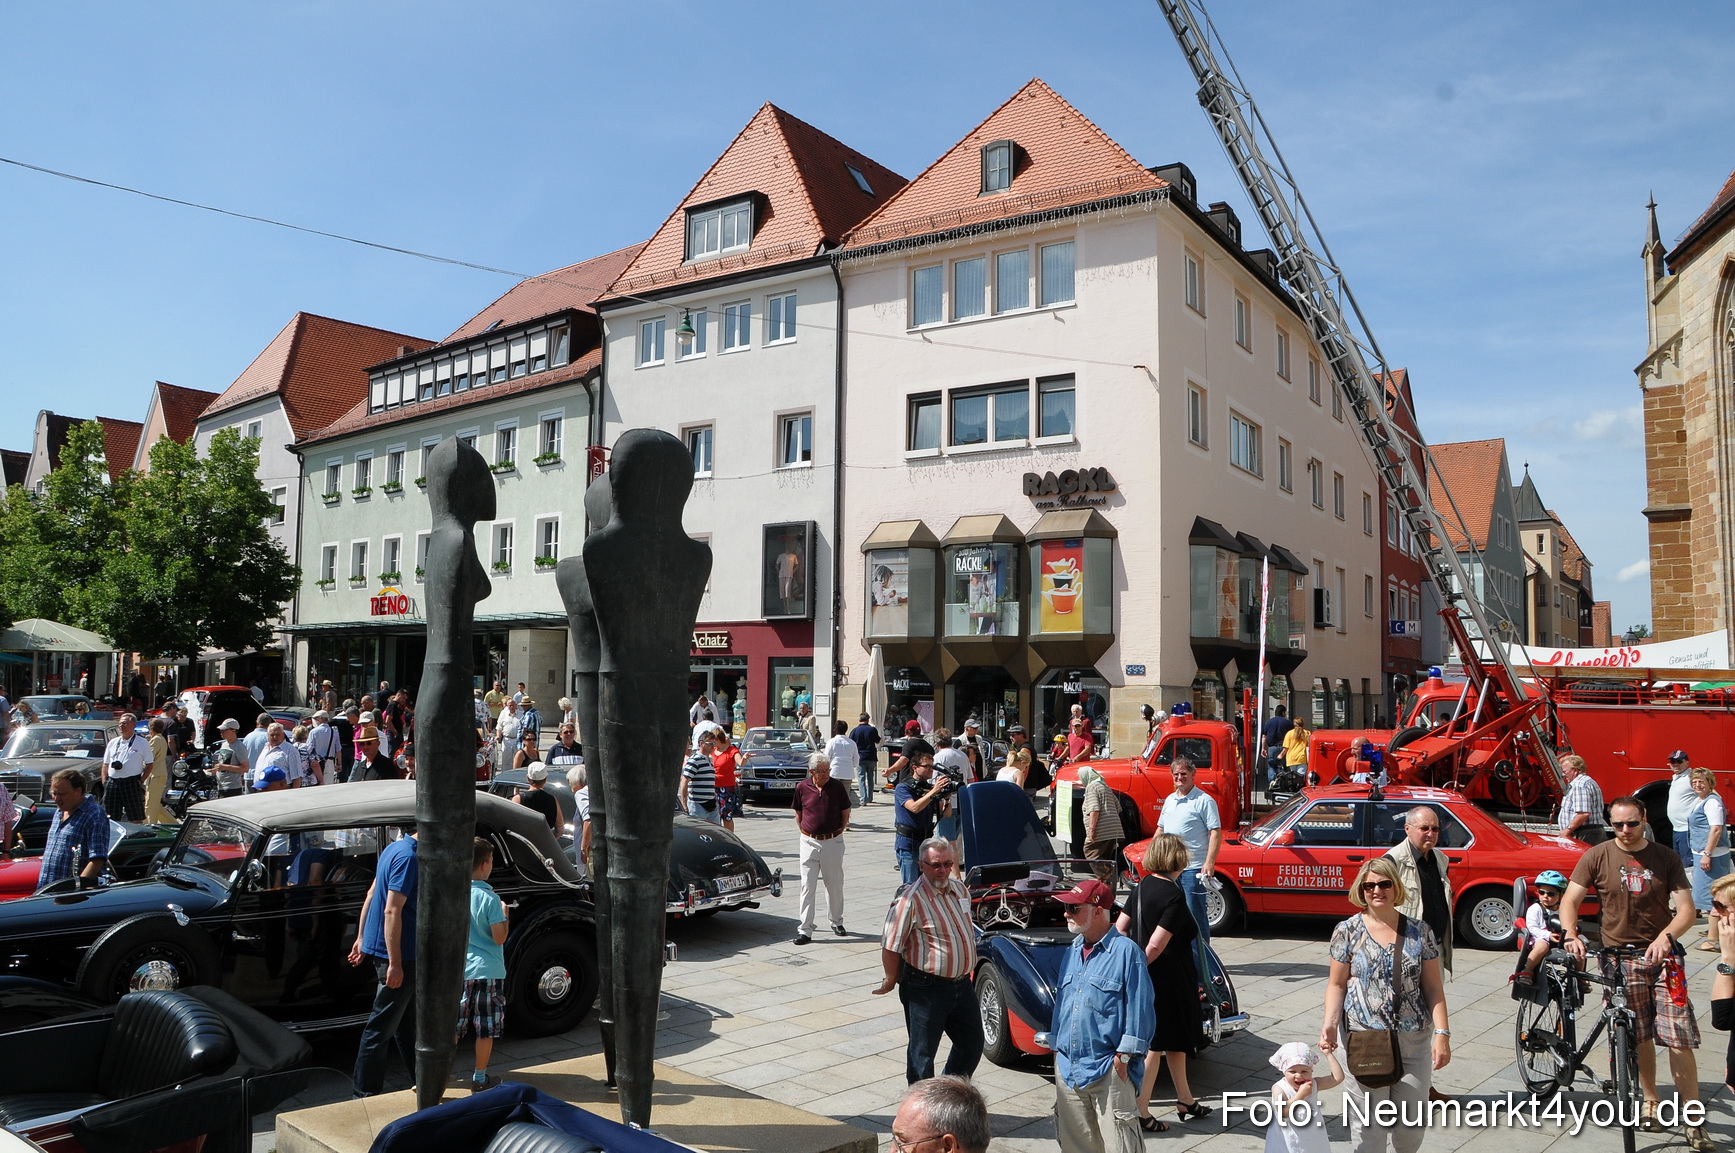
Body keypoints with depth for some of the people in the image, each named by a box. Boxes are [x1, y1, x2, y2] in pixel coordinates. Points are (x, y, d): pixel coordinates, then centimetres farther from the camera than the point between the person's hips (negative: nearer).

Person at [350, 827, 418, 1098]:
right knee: (382, 1025, 1)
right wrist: (395, 963, -24)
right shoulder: (408, 857, -22)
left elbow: (372, 895, 15)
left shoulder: (396, 848, 8)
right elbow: (392, 911, -25)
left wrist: (361, 938, 20)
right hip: (400, 954, -10)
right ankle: (365, 1092, 11)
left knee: (406, 1020, 19)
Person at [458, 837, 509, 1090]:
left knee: (454, 1024, 16)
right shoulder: (490, 898, -17)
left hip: (458, 970, 5)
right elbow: (499, 937, -16)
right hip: (487, 971, -4)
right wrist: (504, 914, 0)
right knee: (486, 1029, 8)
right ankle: (480, 1077, 15)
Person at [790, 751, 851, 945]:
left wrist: (839, 831, 2)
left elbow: (845, 813, 6)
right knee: (807, 886, -1)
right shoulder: (802, 788, -3)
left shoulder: (838, 787, -5)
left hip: (833, 842, 0)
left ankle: (837, 922, 31)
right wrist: (806, 832, 4)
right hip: (809, 842, 0)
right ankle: (805, 929, 4)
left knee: (835, 885, 13)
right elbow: (798, 815, 9)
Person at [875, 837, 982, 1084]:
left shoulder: (960, 889, 4)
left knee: (972, 1045, 18)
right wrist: (892, 981, -4)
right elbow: (890, 946, -15)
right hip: (926, 988, -8)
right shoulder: (910, 899, -20)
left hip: (962, 983, 8)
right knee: (922, 1052, 5)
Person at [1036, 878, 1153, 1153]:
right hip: (1067, 1066, 7)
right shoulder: (1072, 952, 11)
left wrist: (1123, 1057, -12)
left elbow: (1139, 1008, -12)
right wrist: (1054, 1043, 17)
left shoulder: (1126, 952, -11)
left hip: (1108, 1069, -7)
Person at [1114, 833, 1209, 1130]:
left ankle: (1185, 1100, 37)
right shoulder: (1174, 897, -21)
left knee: (1176, 1039, 23)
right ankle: (1140, 1112, 12)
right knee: (1155, 1046, 4)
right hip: (1166, 979, -8)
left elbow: (1119, 928, 5)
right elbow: (1156, 945, -25)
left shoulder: (1142, 886, 2)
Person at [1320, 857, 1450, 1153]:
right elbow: (1337, 984, 2)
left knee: (1412, 1120, 9)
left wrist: (1442, 1033, -4)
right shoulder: (1347, 931, 0)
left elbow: (1433, 987, 5)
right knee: (1368, 1121, 0)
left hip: (1414, 1040, 2)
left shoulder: (1419, 931, 3)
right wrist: (1330, 1024, -13)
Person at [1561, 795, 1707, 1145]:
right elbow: (1570, 901, -2)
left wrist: (1666, 937, -23)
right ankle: (1650, 1103, 25)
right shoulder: (1597, 857, -2)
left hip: (1661, 954, 0)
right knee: (1639, 1038, 8)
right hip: (1618, 957, 0)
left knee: (1680, 1040, -5)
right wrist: (1571, 935, -21)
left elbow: (1687, 910, -4)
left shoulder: (1665, 857, 0)